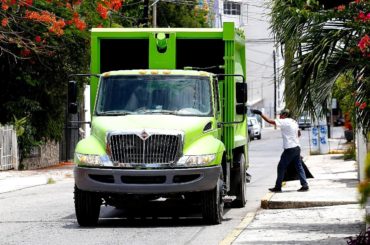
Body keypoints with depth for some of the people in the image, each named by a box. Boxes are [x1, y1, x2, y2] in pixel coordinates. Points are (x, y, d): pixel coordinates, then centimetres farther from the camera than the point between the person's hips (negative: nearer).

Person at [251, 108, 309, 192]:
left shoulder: (284, 122, -12)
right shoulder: (294, 122, 13)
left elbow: (270, 121, -17)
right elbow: (299, 133, 26)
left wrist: (260, 113, -12)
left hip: (289, 149, -8)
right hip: (297, 147, 8)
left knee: (281, 167, 2)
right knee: (299, 167, 9)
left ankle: (278, 187, 7)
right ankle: (305, 185, 4)